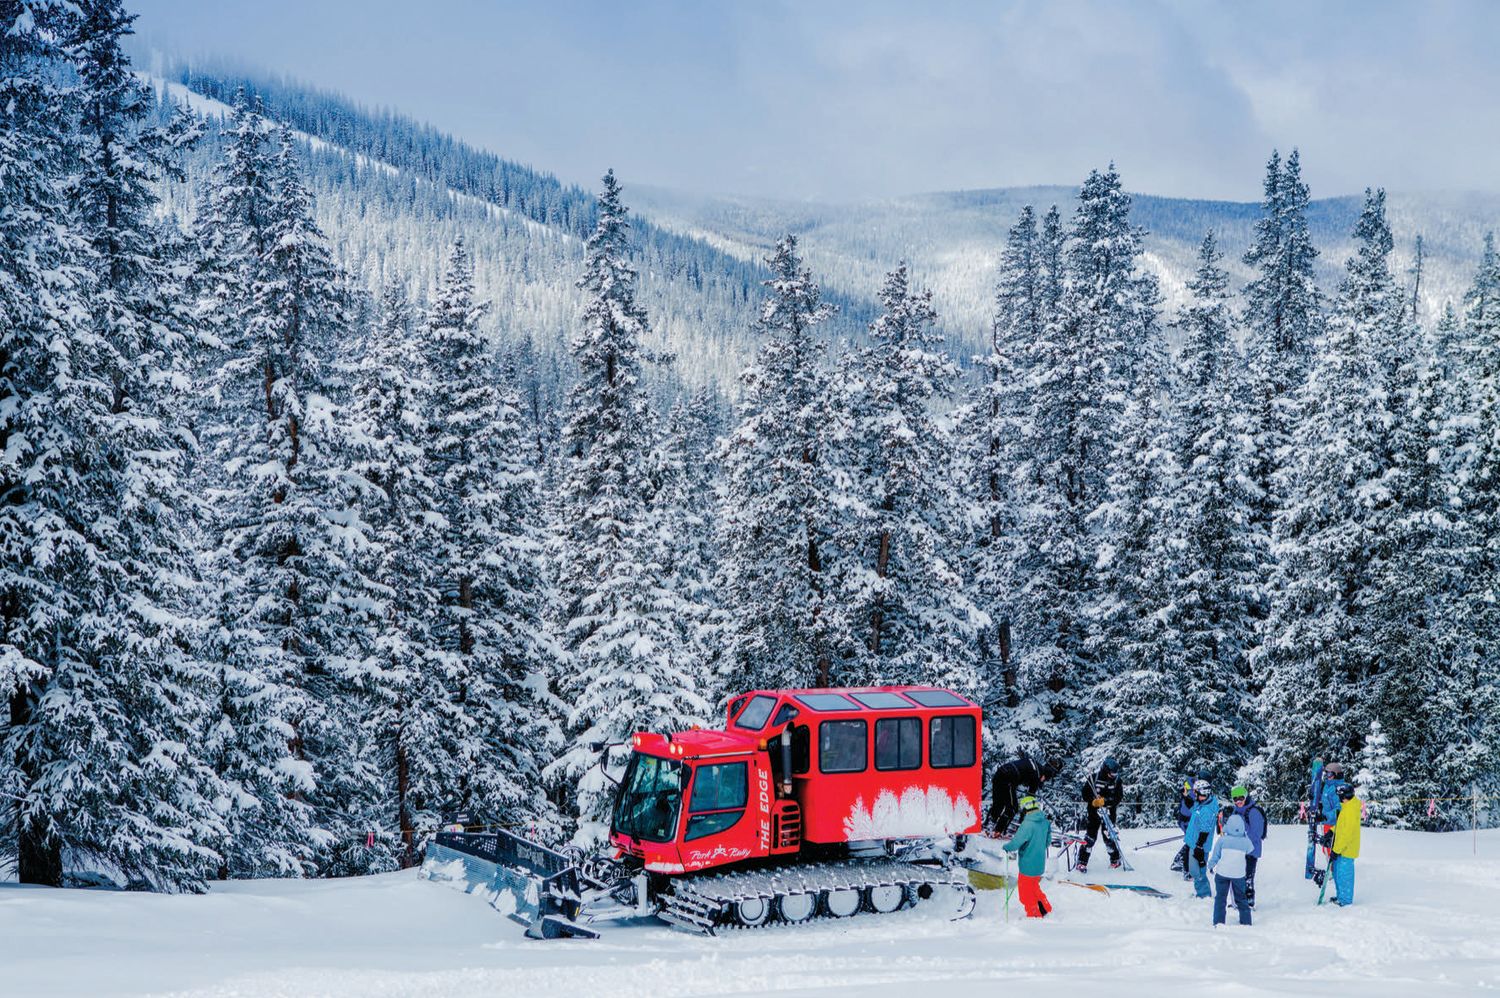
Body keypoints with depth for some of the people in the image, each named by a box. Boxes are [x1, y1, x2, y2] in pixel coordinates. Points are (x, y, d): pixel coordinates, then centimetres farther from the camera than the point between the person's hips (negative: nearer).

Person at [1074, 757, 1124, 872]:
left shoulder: (1117, 781, -4)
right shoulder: (1093, 778, -10)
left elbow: (1118, 798, -9)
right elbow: (1085, 794, -4)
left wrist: (1105, 801, -24)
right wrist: (1093, 801, -23)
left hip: (1109, 812, 1)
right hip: (1094, 810, -1)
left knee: (1109, 836, 2)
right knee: (1090, 835, -6)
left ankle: (1115, 859, 22)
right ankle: (1082, 862, -3)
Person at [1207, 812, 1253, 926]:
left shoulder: (1222, 840, -10)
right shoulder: (1245, 841, -7)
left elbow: (1215, 856, -1)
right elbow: (1249, 851, 16)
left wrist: (1211, 866, 18)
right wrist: (1245, 835, 25)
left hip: (1222, 873, -1)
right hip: (1239, 874, 1)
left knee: (1220, 897, 8)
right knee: (1241, 898, 17)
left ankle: (1219, 921, 1)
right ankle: (1246, 921, 21)